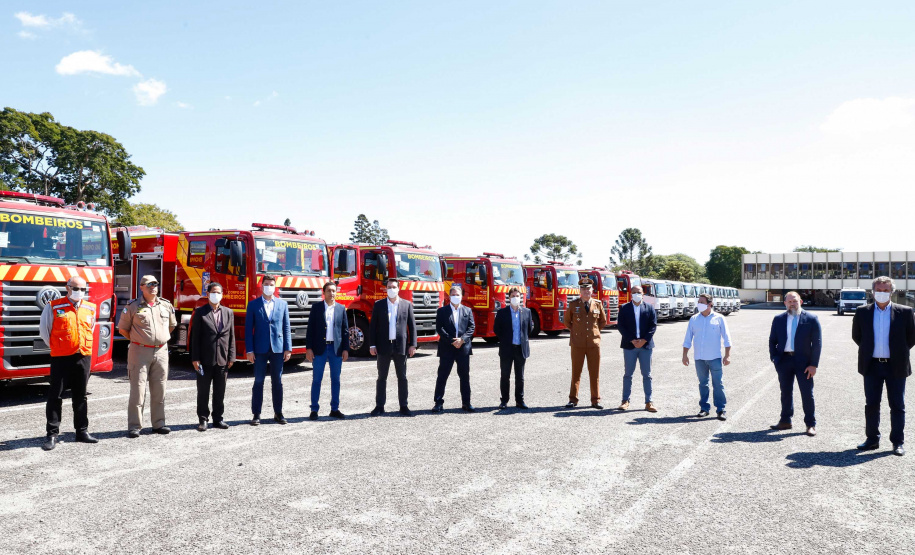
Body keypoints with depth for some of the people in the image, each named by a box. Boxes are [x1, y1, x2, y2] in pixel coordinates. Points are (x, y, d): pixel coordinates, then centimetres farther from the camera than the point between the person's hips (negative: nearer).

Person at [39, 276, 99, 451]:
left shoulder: (91, 308, 9)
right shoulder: (53, 307, -3)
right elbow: (44, 329, 2)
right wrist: (55, 346, 6)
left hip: (84, 357, 4)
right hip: (61, 358, -3)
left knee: (80, 396, 11)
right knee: (55, 396, 0)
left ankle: (82, 431, 19)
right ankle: (52, 435, 6)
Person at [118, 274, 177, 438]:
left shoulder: (166, 305, 8)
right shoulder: (133, 306, -2)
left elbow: (172, 325, 23)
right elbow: (122, 328, 6)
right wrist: (138, 340, 10)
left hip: (161, 351, 4)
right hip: (140, 351, -3)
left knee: (159, 389, 8)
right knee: (137, 389, -3)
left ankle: (158, 423, 18)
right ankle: (134, 426, 3)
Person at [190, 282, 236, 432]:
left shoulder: (228, 312, 10)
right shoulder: (200, 312, 0)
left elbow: (231, 336, 9)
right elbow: (195, 337, -3)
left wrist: (231, 357, 3)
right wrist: (195, 358, -9)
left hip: (222, 360, 3)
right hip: (205, 359, -3)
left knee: (220, 391, 9)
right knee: (203, 391, 4)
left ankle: (218, 419, 18)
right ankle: (203, 419, 12)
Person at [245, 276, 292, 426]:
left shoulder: (282, 304, 8)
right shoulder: (253, 305, 3)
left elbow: (286, 327, 8)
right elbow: (248, 328, 1)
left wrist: (288, 348, 1)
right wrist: (249, 350, -6)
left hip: (277, 348, 2)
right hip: (260, 349, -1)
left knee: (277, 382, 8)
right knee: (258, 382, 3)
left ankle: (278, 413, 16)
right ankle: (256, 414, 10)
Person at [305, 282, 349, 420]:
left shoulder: (341, 309, 8)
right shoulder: (316, 307, 3)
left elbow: (345, 330, 8)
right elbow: (310, 328, 1)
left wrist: (345, 349, 2)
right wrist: (308, 348, -6)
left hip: (336, 348, 2)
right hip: (320, 348, -2)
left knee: (335, 380, 7)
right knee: (316, 379, 1)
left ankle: (334, 409, 15)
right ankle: (314, 410, 8)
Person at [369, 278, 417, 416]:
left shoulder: (407, 305, 5)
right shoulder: (378, 305, 5)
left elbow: (412, 326, 4)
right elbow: (373, 325, 4)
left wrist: (413, 344, -2)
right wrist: (372, 345, -2)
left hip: (401, 346, 0)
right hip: (383, 347, 0)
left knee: (402, 377, 6)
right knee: (382, 377, 6)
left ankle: (404, 406, 13)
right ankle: (379, 406, 12)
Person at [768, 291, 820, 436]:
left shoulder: (811, 319, -1)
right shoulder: (778, 319, 8)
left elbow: (817, 343, -3)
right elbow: (772, 341, 11)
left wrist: (813, 364, -8)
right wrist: (774, 358, -2)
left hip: (803, 361, -3)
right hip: (784, 360, 3)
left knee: (807, 394, 2)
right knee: (786, 392, 11)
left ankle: (811, 424, 12)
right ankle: (785, 421, 22)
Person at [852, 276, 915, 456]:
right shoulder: (862, 312, 3)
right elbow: (856, 335, 13)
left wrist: (899, 352, 4)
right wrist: (868, 350, 9)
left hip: (896, 366, -2)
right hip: (872, 366, 2)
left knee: (897, 405, 5)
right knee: (871, 404, 8)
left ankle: (898, 442, 14)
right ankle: (872, 439, 18)